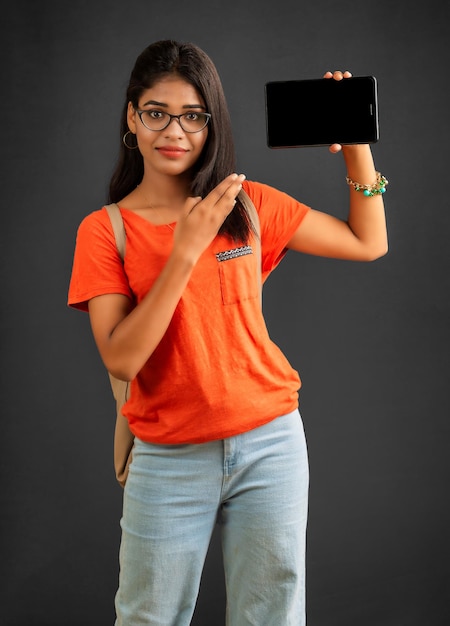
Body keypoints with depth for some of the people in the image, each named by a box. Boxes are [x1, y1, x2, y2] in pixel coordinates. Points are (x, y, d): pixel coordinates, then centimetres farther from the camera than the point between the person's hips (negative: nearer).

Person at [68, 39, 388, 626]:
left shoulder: (249, 204, 2)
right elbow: (121, 358, -15)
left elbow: (367, 243, 7)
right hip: (170, 459, -1)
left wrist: (355, 142, -2)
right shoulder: (104, 230, -5)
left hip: (270, 441, 2)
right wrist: (186, 252, -21)